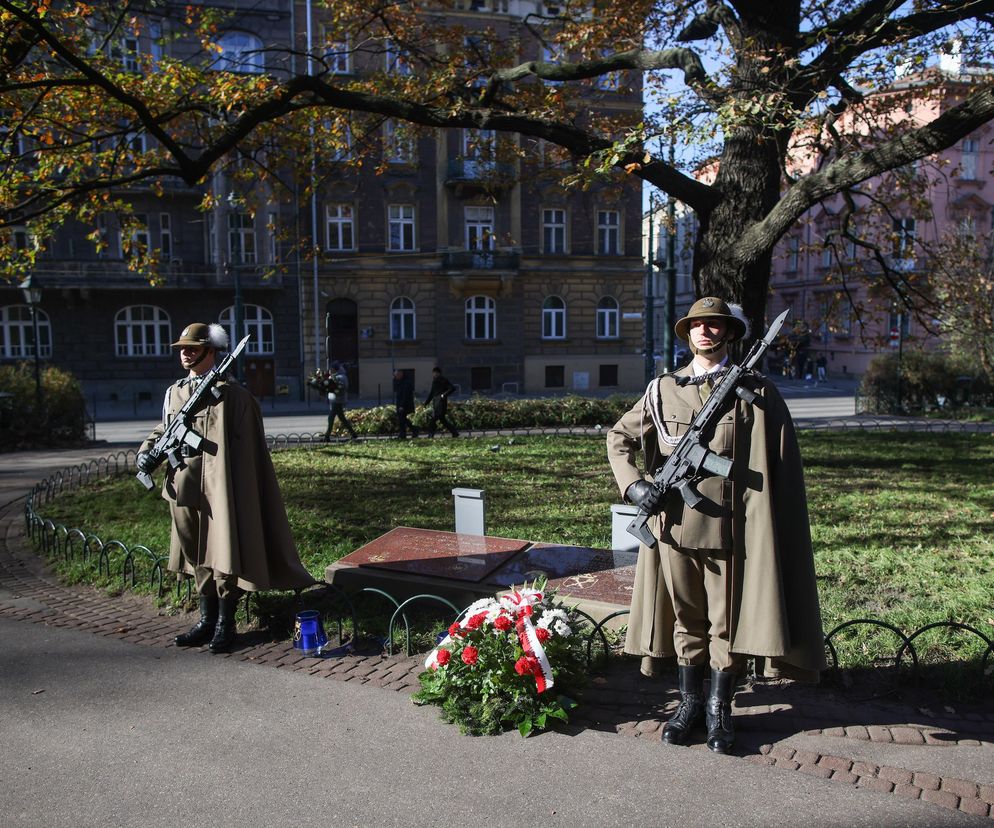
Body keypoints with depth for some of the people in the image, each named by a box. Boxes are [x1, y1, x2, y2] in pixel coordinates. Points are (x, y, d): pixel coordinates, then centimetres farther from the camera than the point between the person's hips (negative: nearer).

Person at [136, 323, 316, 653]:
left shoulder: (229, 393, -8)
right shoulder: (174, 392, 13)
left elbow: (243, 445, -11)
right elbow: (164, 428, 27)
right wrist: (146, 450, 8)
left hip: (218, 487, -6)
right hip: (184, 486, 7)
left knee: (223, 553, 0)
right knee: (197, 554, 14)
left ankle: (225, 624, 13)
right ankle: (208, 620, 26)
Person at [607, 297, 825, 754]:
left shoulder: (757, 392, 1)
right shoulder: (663, 389, 6)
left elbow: (782, 470, -1)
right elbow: (619, 436, 15)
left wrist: (767, 529, -7)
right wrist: (632, 483, -1)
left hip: (730, 527, -2)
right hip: (675, 524, 2)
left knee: (728, 621, 9)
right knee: (685, 618, 14)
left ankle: (719, 708, 27)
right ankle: (690, 701, 31)